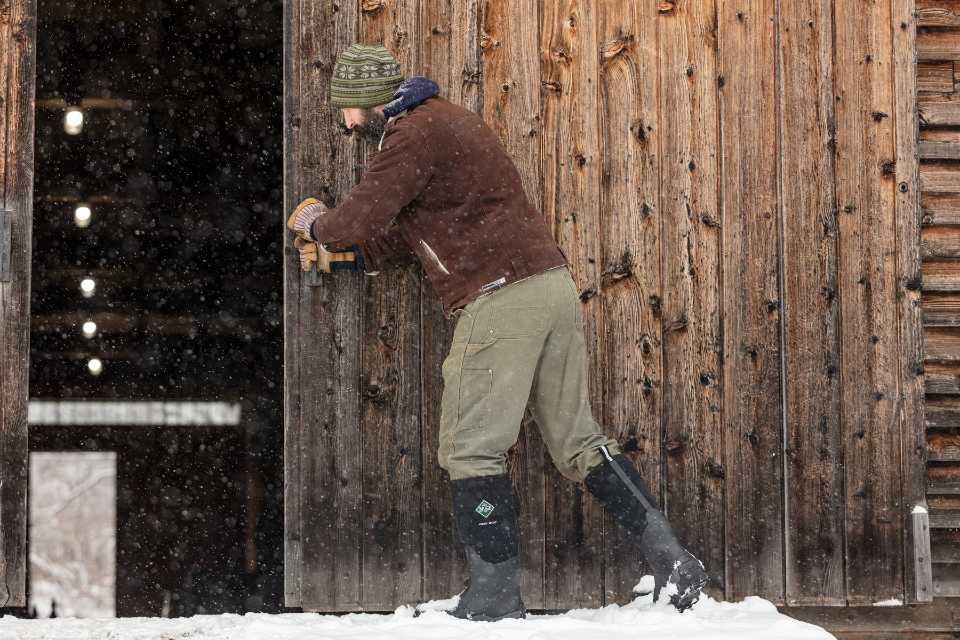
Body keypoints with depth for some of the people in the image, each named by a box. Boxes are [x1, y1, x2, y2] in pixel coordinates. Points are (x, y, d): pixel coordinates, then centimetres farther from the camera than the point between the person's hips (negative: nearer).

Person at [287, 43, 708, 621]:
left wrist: (316, 225, 9)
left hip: (500, 299, -10)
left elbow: (362, 217, -12)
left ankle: (496, 594, -1)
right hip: (552, 284, 10)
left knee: (472, 449, -2)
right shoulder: (446, 119, 23)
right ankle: (665, 549, 5)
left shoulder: (413, 135, -9)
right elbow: (422, 229, 27)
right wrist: (358, 256, 25)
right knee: (577, 439, 12)